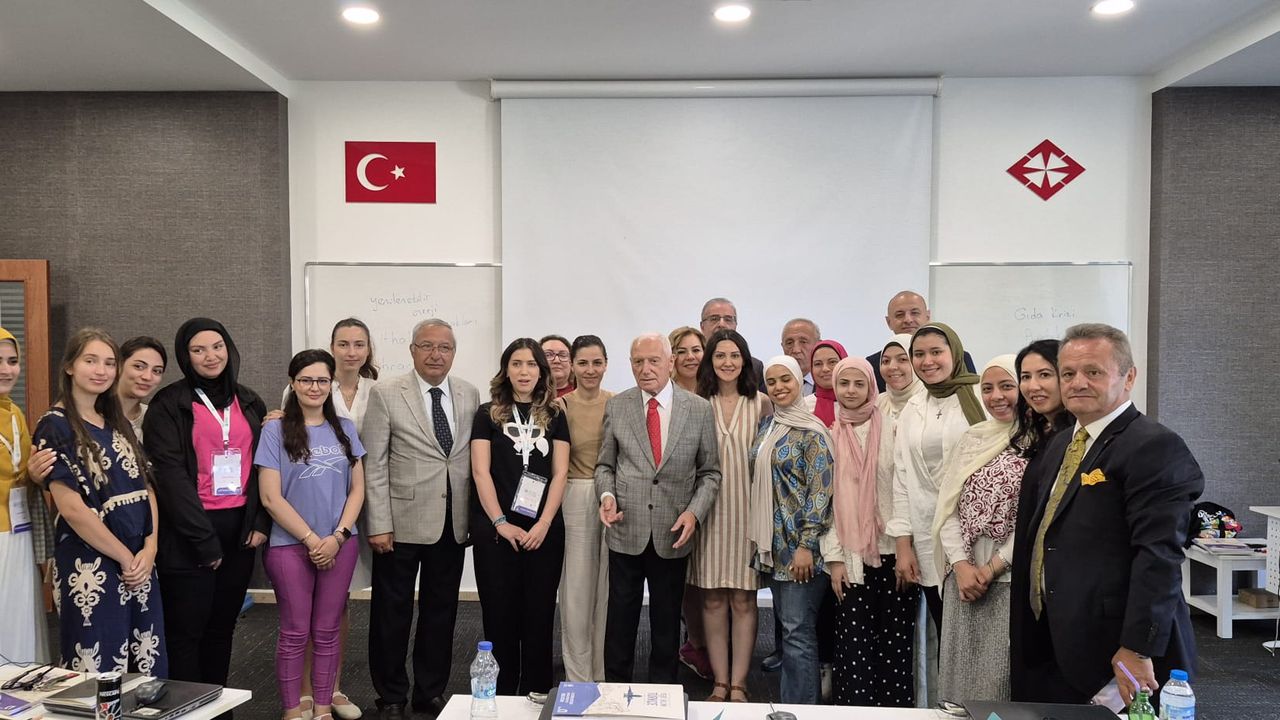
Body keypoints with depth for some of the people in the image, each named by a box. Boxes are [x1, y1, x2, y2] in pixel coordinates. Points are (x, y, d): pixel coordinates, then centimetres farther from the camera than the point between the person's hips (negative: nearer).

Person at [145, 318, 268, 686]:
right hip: (190, 534, -5)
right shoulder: (169, 405, -4)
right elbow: (171, 476, -11)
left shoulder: (249, 402, 12)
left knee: (222, 627, 12)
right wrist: (205, 541, -15)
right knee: (186, 630, 2)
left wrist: (261, 523, -1)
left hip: (239, 528, 5)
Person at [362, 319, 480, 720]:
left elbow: (474, 458, 7)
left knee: (441, 612, 14)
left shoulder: (470, 395, 5)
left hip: (453, 524, 3)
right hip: (402, 522, -3)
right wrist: (379, 525, -11)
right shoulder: (386, 394, -5)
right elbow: (374, 465, -7)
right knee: (392, 613, 9)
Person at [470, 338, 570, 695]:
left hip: (544, 530, 1)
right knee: (499, 616, 5)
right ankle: (500, 697, 19)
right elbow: (480, 471, -3)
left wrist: (543, 524, -9)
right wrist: (501, 522, -11)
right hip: (496, 529, -1)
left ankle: (536, 696, 20)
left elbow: (559, 473, 2)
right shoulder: (488, 414, 3)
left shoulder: (554, 416, 8)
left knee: (539, 616, 7)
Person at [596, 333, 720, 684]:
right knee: (620, 619, 9)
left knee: (667, 621, 13)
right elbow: (605, 464, 10)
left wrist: (694, 512, -10)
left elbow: (710, 472, 4)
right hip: (626, 531, 0)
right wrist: (607, 494, -10)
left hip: (673, 533, 0)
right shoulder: (616, 407, 2)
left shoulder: (700, 410, -1)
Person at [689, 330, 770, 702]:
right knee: (713, 600, 5)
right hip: (709, 511, 1)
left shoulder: (761, 404, 2)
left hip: (748, 510, -1)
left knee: (743, 600, 4)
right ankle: (720, 682, 17)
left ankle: (738, 684, 14)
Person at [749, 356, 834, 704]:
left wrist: (806, 545, -19)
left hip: (799, 543, -7)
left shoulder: (811, 432, -10)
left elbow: (820, 490, -15)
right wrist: (757, 536, 16)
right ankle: (788, 699, 24)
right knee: (784, 622, 14)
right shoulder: (767, 428, 11)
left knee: (798, 629, -3)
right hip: (772, 543, 7)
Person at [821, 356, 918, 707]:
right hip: (852, 555, 2)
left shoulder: (892, 428, 0)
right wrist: (834, 557, 0)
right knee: (854, 644, 1)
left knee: (895, 643, 2)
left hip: (893, 551, -2)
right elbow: (826, 499, 7)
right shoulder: (831, 436, 8)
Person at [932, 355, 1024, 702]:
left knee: (999, 681, 2)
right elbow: (948, 507, 6)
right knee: (960, 673, 12)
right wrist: (961, 565, -6)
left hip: (1010, 580, -5)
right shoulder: (972, 438, 10)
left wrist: (992, 568, -10)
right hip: (963, 577, 5)